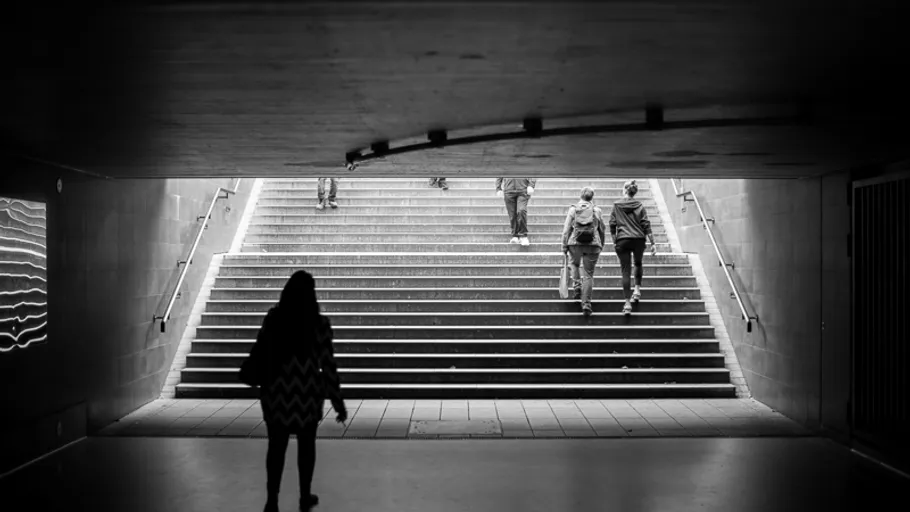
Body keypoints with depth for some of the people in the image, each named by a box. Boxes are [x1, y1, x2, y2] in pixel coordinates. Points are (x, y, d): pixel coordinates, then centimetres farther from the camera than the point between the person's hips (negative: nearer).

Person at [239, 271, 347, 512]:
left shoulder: (272, 319, -5)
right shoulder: (319, 324, -11)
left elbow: (259, 354, 1)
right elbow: (328, 365, -10)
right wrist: (338, 402, -3)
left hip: (276, 392, 1)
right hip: (306, 393, -1)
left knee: (276, 446, 11)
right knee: (306, 444, 17)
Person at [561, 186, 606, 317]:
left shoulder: (573, 209, 1)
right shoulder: (597, 211, 3)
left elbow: (566, 230, -2)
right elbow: (602, 230, 11)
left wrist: (564, 247, 3)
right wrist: (601, 245, 25)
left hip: (575, 244, 0)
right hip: (593, 245, 0)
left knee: (574, 264, 31)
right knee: (588, 274, 5)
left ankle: (577, 286, 15)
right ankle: (586, 304, 0)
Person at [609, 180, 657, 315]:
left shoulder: (616, 205, 1)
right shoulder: (640, 206, 2)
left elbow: (612, 225, 1)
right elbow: (646, 225, -2)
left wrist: (614, 242, 8)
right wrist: (652, 243, -1)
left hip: (622, 240, -1)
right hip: (639, 240, 1)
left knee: (626, 271, 0)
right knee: (638, 264, 29)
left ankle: (627, 304, -6)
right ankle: (637, 290, 24)